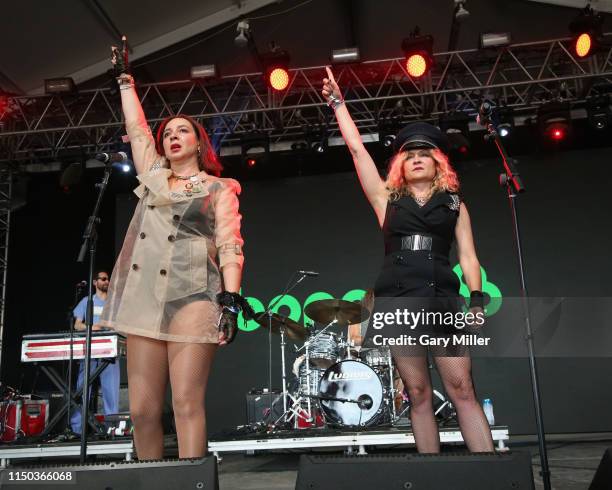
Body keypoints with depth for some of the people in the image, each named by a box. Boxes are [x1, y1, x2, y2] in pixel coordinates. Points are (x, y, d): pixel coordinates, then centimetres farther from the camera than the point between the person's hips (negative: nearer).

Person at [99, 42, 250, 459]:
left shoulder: (219, 190, 10)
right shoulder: (153, 176, 23)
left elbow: (230, 246, -1)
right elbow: (136, 128, 31)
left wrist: (231, 298, -13)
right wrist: (125, 79, 37)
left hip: (193, 295, -4)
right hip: (144, 296, 5)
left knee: (187, 403, -12)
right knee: (142, 409, 0)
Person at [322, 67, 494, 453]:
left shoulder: (454, 203, 16)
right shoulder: (387, 200, 14)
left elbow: (468, 256, 9)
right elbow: (357, 148, 13)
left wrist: (477, 300, -4)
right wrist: (337, 101, 15)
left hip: (443, 298, 0)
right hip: (398, 300, 1)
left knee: (462, 388, -8)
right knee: (418, 394, 2)